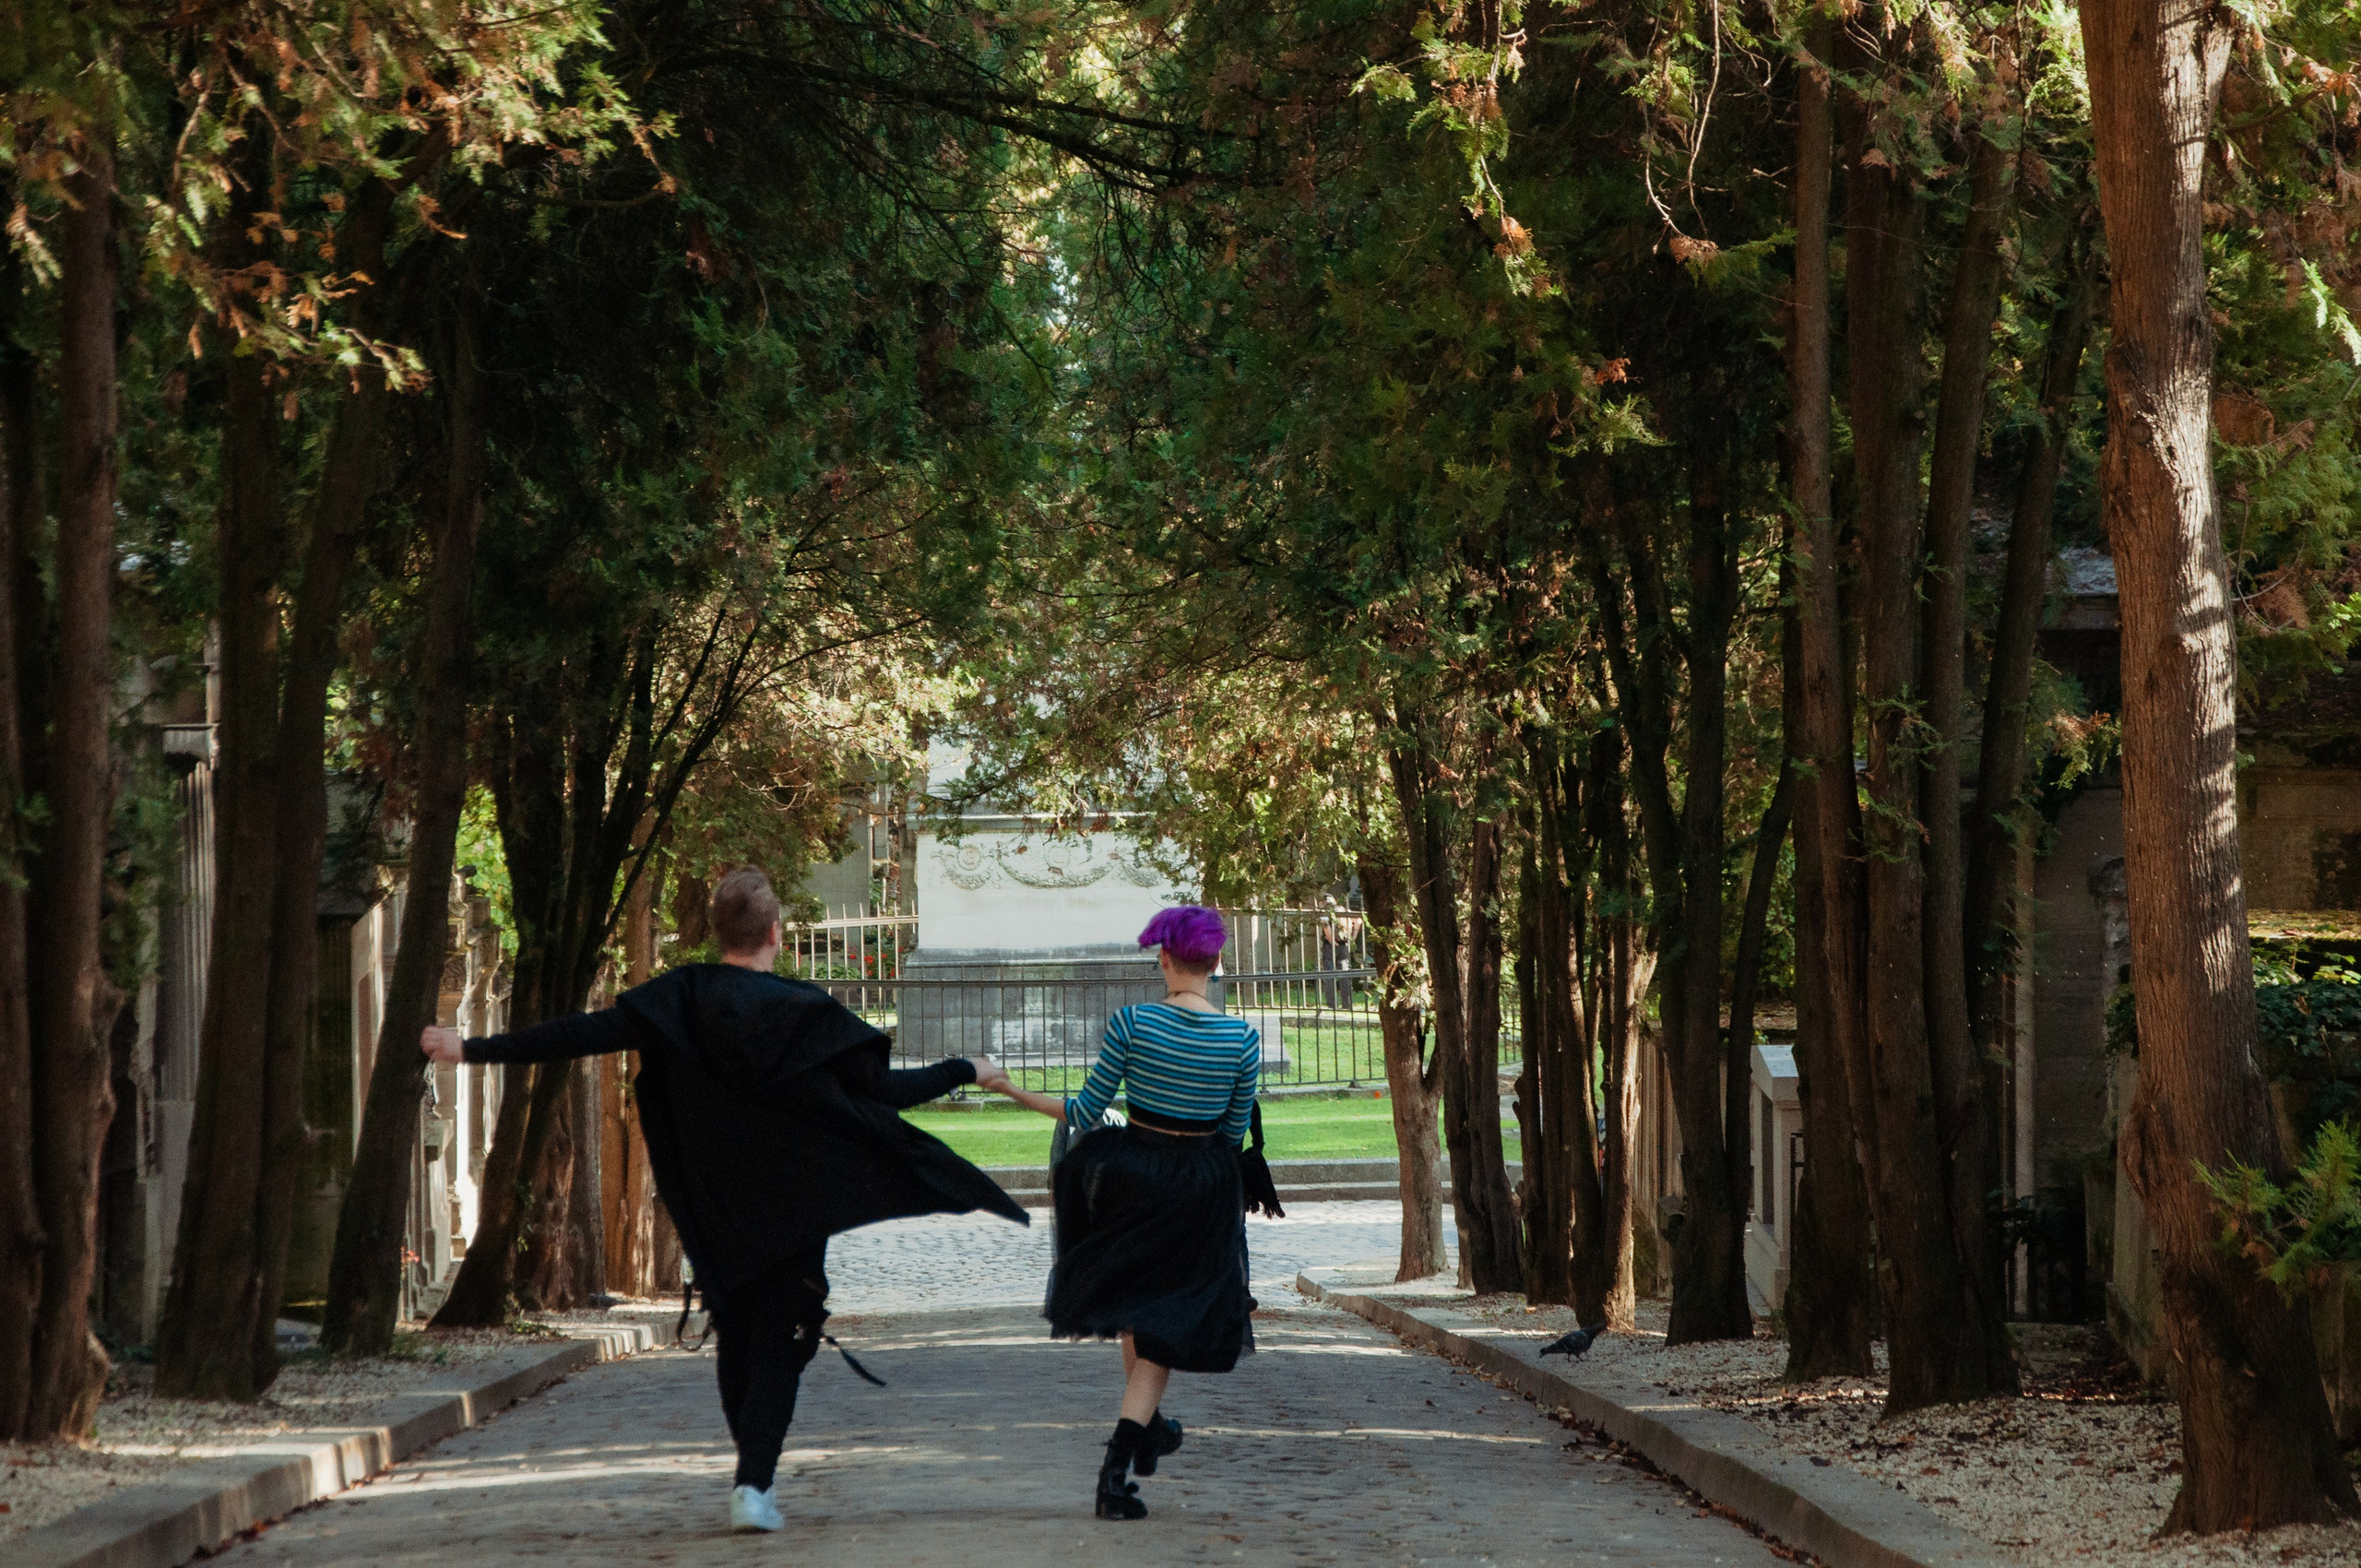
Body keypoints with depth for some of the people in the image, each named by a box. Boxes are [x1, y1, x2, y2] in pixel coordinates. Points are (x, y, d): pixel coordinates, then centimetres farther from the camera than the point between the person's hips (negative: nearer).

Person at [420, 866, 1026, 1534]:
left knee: (734, 1337, 20)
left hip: (716, 1214, 2)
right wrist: (964, 1070, 6)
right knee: (779, 1346, 2)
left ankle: (755, 1471, 30)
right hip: (794, 1211, -2)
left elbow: (586, 1033, -13)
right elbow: (883, 1090, -9)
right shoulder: (810, 1011, -11)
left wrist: (475, 1050, -8)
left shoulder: (681, 998, -8)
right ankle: (753, 1484, -13)